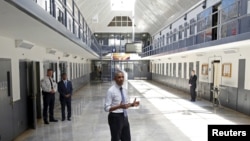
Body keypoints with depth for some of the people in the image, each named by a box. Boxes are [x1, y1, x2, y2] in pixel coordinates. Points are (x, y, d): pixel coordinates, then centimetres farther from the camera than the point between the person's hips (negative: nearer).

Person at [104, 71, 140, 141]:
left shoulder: (124, 90, 5)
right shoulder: (111, 91, -17)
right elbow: (106, 108, -18)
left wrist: (132, 104, -6)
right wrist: (119, 106, -30)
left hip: (124, 117, 7)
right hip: (115, 117, -7)